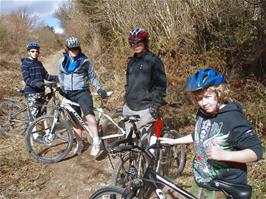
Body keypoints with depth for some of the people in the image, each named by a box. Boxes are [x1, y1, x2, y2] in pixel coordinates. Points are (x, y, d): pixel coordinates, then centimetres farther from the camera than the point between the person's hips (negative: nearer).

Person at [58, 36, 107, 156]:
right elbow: (60, 74, 24)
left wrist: (99, 89, -6)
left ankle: (96, 140, -27)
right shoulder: (62, 61, 7)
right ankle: (79, 143, 26)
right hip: (69, 94, 4)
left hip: (82, 92, -3)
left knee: (88, 113, -29)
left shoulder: (85, 61, 0)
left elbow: (92, 77, 5)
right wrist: (62, 85, 10)